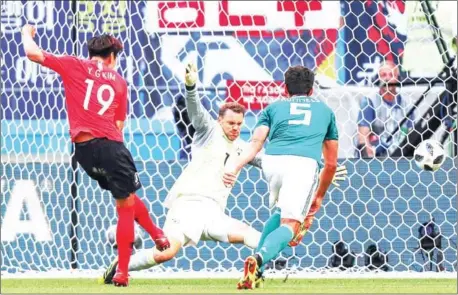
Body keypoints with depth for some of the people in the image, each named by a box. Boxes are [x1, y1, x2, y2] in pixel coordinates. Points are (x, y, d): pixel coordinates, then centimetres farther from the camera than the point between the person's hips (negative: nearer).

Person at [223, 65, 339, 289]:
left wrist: (235, 167, -4)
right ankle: (259, 259, -38)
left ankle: (257, 260, 13)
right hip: (304, 163, -2)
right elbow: (331, 163, 33)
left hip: (272, 161, 2)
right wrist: (319, 196, 44)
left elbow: (256, 142, 9)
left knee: (282, 212, 28)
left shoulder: (274, 107, 29)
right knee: (290, 224, -9)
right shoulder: (325, 110, 33)